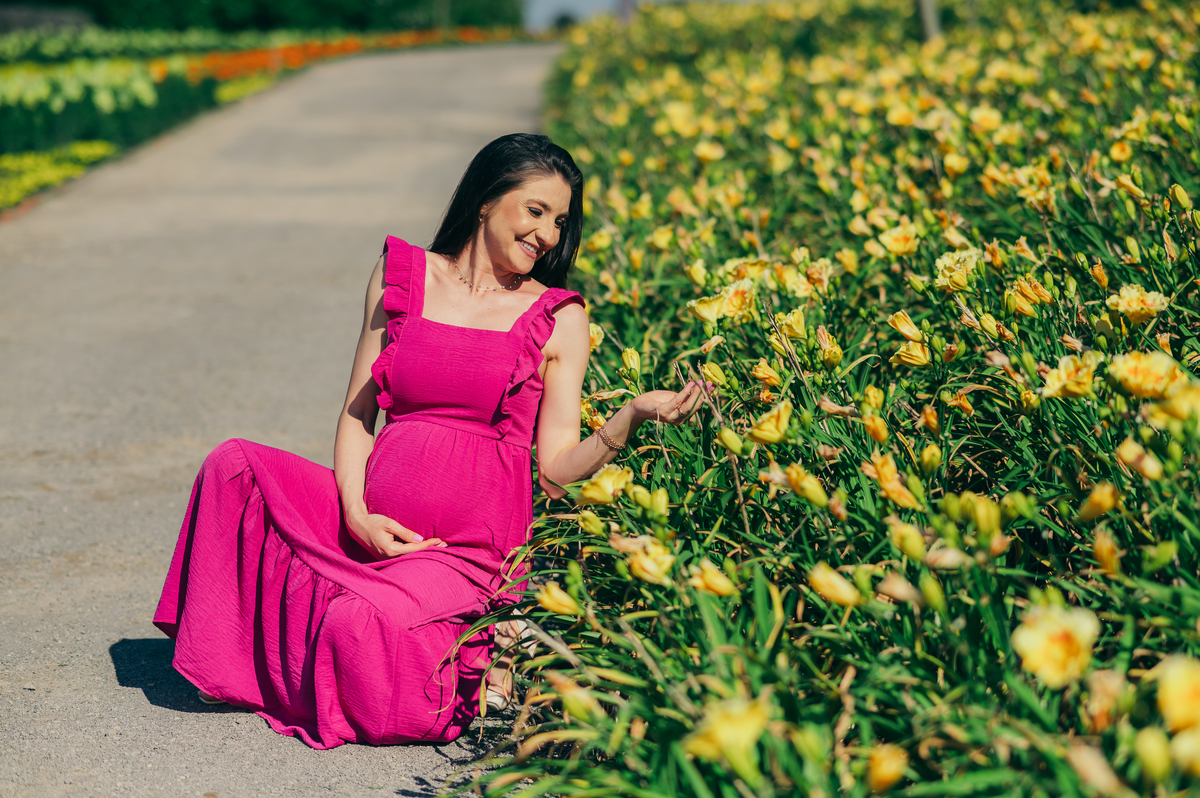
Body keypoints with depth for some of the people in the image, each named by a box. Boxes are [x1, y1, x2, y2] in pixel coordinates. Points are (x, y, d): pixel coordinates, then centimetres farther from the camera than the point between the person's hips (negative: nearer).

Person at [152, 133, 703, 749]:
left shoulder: (559, 321, 2)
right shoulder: (401, 273, 9)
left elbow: (557, 468, -3)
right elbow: (358, 412, 10)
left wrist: (633, 415, -20)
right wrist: (356, 514, -7)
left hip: (469, 547, -3)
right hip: (376, 523, 4)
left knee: (362, 623, -31)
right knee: (236, 465, -16)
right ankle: (229, 665, 0)